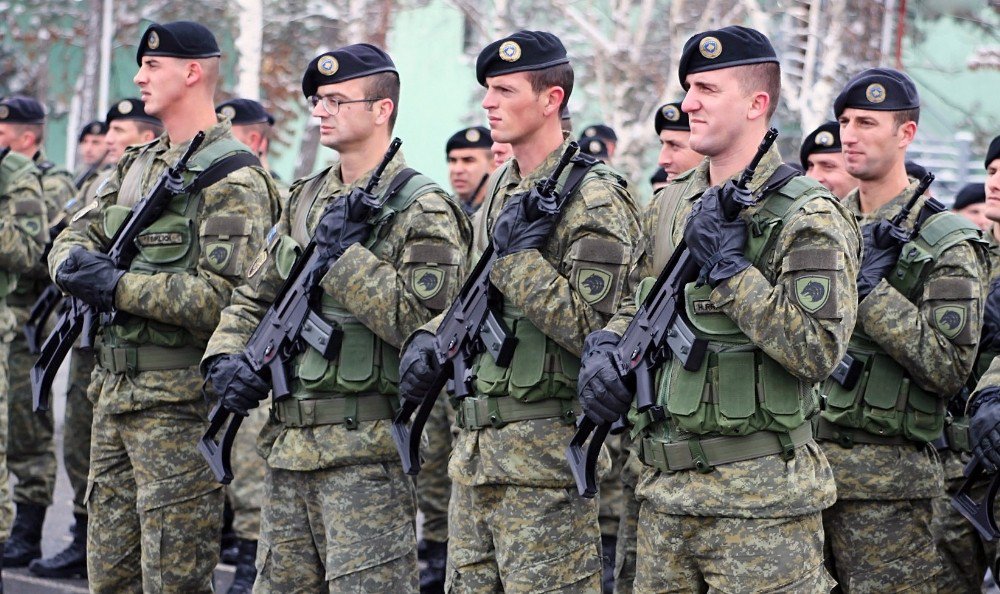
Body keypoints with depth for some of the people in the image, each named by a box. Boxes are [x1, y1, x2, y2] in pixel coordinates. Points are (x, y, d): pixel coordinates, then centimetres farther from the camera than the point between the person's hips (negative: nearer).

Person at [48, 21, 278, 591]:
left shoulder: (233, 179, -11)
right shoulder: (138, 164, 17)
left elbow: (223, 298, -21)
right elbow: (72, 241, 17)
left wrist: (117, 286, -20)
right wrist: (78, 263, -8)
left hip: (181, 401, -9)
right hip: (115, 394, 9)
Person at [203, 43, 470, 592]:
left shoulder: (422, 210, -8)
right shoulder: (305, 201, 15)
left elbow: (423, 324, -18)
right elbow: (253, 298, 20)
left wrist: (345, 257, -18)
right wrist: (226, 357, 1)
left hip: (366, 452, -8)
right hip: (288, 446, 8)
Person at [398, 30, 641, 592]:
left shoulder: (592, 198, -12)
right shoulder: (501, 188, 15)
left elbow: (589, 328, -18)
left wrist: (517, 257, -19)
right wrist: (431, 338, 7)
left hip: (545, 456, -9)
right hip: (476, 448, 9)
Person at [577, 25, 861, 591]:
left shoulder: (808, 216, -9)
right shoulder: (670, 204, 13)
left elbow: (819, 351, -18)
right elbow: (639, 304, 24)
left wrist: (729, 265, -17)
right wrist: (605, 349, 2)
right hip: (665, 490, 7)